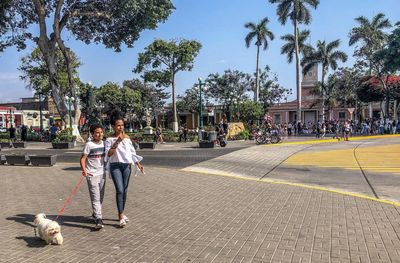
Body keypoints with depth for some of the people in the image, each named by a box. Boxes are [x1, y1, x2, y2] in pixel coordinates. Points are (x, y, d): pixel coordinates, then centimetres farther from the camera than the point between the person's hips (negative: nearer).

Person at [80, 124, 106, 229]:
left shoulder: (104, 143, 7)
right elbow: (83, 158, -12)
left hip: (102, 173, 6)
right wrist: (84, 171, -24)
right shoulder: (89, 145, -10)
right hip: (92, 174, -6)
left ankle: (95, 214, 34)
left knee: (101, 197, 15)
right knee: (95, 198, -9)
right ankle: (99, 219, -10)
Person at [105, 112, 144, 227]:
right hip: (115, 166, -4)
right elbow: (109, 154, -14)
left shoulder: (127, 137, 8)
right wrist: (117, 141, -19)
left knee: (125, 190, 10)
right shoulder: (109, 139, -3)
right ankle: (121, 216, -6)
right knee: (119, 190, -13)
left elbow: (132, 152, 12)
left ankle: (122, 213, 25)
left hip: (126, 165, 4)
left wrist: (138, 164, 5)